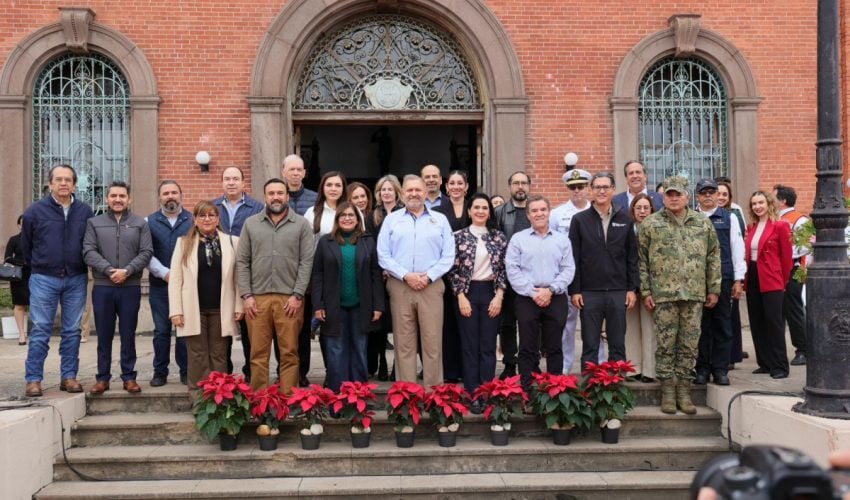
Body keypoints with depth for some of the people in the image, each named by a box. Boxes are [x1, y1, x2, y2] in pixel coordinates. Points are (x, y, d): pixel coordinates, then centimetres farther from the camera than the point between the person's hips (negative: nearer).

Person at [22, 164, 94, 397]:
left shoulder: (85, 212, 2)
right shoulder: (35, 211, -2)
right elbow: (26, 246, 9)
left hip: (76, 280, 2)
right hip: (44, 279, -2)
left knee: (72, 332, 7)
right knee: (40, 331, 0)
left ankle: (69, 377, 15)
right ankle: (33, 380, 5)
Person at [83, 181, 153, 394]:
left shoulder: (140, 224, 7)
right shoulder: (94, 223, 8)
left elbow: (146, 253, -1)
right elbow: (89, 252, -2)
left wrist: (127, 271, -15)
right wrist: (109, 270, -14)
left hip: (131, 287, -1)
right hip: (102, 287, 1)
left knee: (128, 335, 5)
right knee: (104, 336, 7)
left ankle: (129, 377, 12)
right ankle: (102, 378, 15)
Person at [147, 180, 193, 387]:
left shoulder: (192, 220, 6)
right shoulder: (150, 222, 9)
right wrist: (166, 273, -11)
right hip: (159, 285, 1)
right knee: (161, 331, 5)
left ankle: (186, 371, 11)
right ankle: (160, 372, 14)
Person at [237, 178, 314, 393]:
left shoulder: (301, 224, 5)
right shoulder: (251, 224, 11)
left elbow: (307, 261, 0)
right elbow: (242, 261, 8)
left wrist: (297, 295, -8)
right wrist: (246, 295, -2)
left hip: (289, 298, -1)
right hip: (257, 297, 2)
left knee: (289, 353, 1)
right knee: (258, 353, 4)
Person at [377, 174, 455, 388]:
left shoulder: (440, 220, 10)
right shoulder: (391, 220, 9)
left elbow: (448, 255, 4)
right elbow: (383, 255, 1)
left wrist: (428, 276, -9)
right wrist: (406, 275, -10)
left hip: (431, 286, 0)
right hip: (400, 286, 0)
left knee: (433, 342, -1)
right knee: (403, 342, 3)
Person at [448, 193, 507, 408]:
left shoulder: (499, 237, 4)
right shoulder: (459, 236, -1)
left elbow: (504, 269, 4)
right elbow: (453, 270, -2)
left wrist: (499, 296, -5)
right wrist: (461, 297, -8)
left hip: (491, 294, 2)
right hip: (467, 293, -1)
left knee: (488, 346, 5)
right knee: (470, 346, 3)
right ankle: (473, 395, 9)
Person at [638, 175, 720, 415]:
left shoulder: (703, 223, 10)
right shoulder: (650, 224, 3)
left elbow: (713, 257, 12)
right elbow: (642, 260, 2)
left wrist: (714, 289, 8)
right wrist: (645, 292, -3)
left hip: (695, 294, 2)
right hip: (663, 293, -2)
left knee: (690, 344, 5)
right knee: (666, 344, 1)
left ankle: (684, 391, 15)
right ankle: (667, 392, 11)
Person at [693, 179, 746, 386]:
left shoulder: (729, 218, 7)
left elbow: (737, 250, 6)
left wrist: (738, 280, 1)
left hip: (723, 278, 0)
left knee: (722, 325, 4)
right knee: (700, 325, 4)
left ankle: (720, 369, 11)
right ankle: (702, 369, 13)